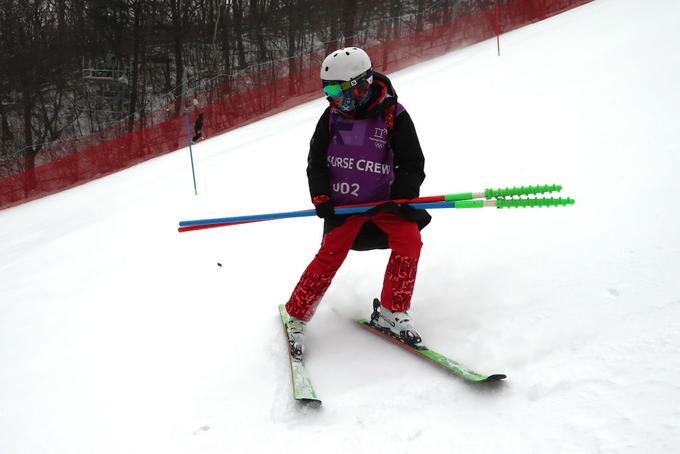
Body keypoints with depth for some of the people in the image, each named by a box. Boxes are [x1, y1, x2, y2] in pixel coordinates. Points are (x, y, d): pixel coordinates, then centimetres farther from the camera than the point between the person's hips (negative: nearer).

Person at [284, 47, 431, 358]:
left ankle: (392, 312, -8)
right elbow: (316, 161, 9)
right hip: (342, 202, 0)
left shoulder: (393, 115, -8)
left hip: (383, 201, 0)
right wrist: (320, 196, -6)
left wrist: (402, 198, -18)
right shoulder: (332, 116, 1)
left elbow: (412, 163, -5)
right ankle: (297, 316, 1)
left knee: (409, 238, -22)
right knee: (331, 255, -15)